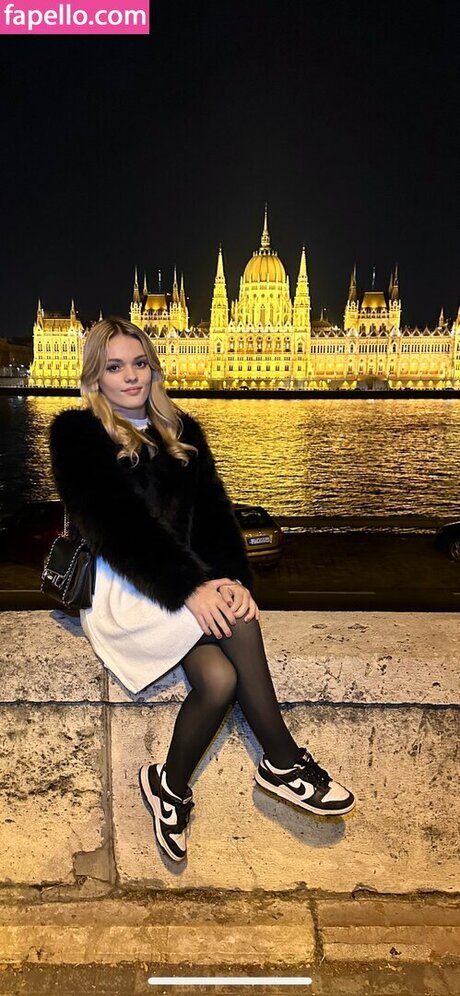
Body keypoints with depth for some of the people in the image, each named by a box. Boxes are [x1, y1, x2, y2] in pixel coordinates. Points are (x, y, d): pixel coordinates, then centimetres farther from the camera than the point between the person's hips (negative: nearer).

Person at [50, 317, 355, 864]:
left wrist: (232, 578, -17)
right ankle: (283, 761, -10)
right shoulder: (77, 434, -1)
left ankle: (169, 784, -2)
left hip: (194, 579, 5)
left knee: (219, 679, -25)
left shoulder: (182, 431, 14)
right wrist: (191, 587, -24)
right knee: (236, 617, -27)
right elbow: (115, 524, -14)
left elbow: (212, 509, 3)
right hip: (119, 588, -4)